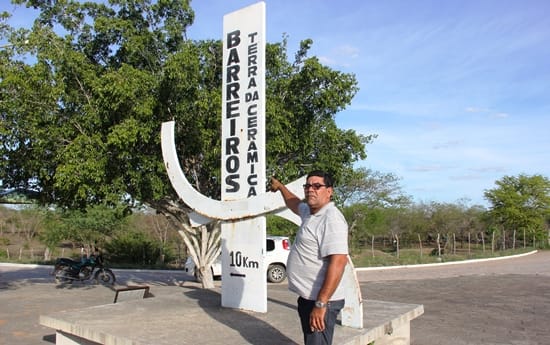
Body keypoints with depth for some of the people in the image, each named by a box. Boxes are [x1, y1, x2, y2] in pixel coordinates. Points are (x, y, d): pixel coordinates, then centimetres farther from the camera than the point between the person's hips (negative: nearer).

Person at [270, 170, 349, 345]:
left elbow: (338, 263, -27)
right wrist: (280, 186, 45)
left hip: (320, 301, -9)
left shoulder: (331, 218, -19)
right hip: (307, 298, 9)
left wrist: (320, 305, -29)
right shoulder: (310, 212, 10)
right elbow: (294, 203, 34)